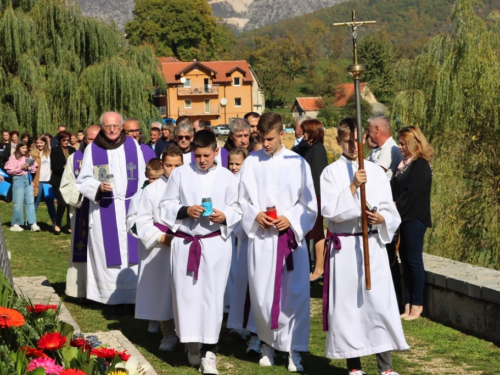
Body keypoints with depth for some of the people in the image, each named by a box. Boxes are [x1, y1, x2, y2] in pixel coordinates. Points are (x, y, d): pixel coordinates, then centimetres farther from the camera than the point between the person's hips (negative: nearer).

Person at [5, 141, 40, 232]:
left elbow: (34, 169, 12)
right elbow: (10, 171, -5)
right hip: (18, 179, -4)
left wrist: (31, 168, -8)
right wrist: (20, 168, -13)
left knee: (30, 201, -1)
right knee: (18, 202, -2)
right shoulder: (13, 157, -1)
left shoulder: (28, 157, 9)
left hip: (28, 178, 4)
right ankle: (15, 224, 8)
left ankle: (33, 223, -2)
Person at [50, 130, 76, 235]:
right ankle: (57, 225, 6)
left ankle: (70, 226, 8)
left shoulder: (72, 150, 13)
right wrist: (63, 167, -22)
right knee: (62, 203, -13)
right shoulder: (55, 150, 1)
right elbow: (53, 167, -6)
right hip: (59, 181, -4)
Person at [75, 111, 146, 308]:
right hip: (104, 211, -1)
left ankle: (135, 295, 7)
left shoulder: (133, 145, 4)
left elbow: (142, 177, 8)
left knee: (132, 252, 0)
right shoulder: (92, 150, 0)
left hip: (131, 209, 1)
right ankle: (117, 298, 3)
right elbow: (83, 181, 2)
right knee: (110, 253, -1)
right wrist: (99, 187, -17)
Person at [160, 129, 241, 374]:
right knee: (186, 293, 4)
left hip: (216, 243, -1)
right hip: (184, 243, 1)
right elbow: (166, 206, 5)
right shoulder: (180, 174, 3)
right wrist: (185, 211, -13)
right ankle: (191, 343, 21)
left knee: (212, 295, -3)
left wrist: (224, 217, -13)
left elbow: (237, 210, 7)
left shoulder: (227, 177, 4)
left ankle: (209, 350, 0)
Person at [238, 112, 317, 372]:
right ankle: (268, 343, 22)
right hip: (260, 238, 1)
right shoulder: (251, 163, 3)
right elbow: (242, 200, 8)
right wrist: (255, 215, -10)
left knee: (294, 294, -1)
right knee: (261, 295, 2)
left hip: (291, 237, -1)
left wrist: (291, 219, -12)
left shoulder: (297, 163, -1)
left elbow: (309, 204, 2)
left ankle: (294, 349, 9)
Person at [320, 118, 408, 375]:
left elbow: (391, 212, 8)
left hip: (373, 244, 1)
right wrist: (352, 187, -18)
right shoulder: (331, 173, 2)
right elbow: (329, 211, -11)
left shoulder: (376, 172, 8)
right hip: (343, 246, -1)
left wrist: (382, 219, -13)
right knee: (346, 303, 2)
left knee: (380, 302, -5)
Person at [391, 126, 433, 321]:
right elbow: (394, 189, 12)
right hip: (402, 219, 8)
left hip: (414, 220, -8)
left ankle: (416, 305, 4)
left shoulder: (421, 166, -11)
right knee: (406, 261, 9)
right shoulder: (404, 164, 15)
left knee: (414, 261, -3)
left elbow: (411, 193, -17)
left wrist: (396, 210, -13)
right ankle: (408, 303, 14)